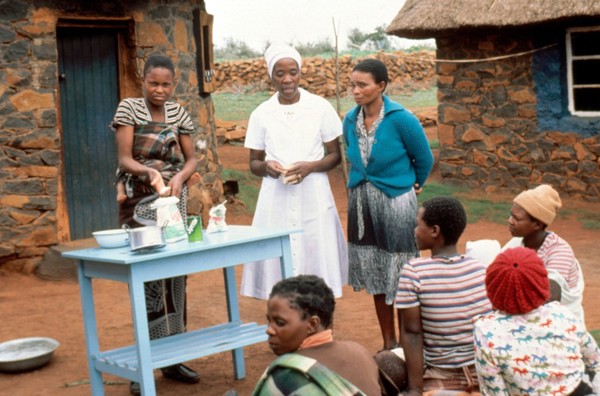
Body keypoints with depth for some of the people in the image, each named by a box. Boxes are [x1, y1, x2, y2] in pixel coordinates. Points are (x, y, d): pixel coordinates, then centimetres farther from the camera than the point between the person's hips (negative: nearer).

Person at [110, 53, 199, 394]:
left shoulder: (178, 113, 8)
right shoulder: (129, 108, -3)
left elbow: (191, 159, 9)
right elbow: (124, 159, -11)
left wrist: (179, 177, -12)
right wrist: (149, 172, -30)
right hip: (140, 201, -4)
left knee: (175, 275, 3)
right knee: (145, 277, -8)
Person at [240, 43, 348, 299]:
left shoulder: (320, 107, 2)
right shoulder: (261, 114, 5)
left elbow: (335, 155, 7)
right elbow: (254, 163, 12)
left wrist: (309, 167, -12)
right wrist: (266, 167, -11)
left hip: (313, 198, -1)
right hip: (276, 200, 1)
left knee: (317, 261, -2)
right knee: (278, 263, -3)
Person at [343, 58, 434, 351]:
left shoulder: (401, 119, -14)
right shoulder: (351, 120, 0)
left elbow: (424, 159, 0)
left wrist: (412, 185, 13)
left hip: (395, 203, -5)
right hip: (361, 204, 5)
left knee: (400, 275, 1)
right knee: (375, 276, 12)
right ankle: (388, 342, 23)